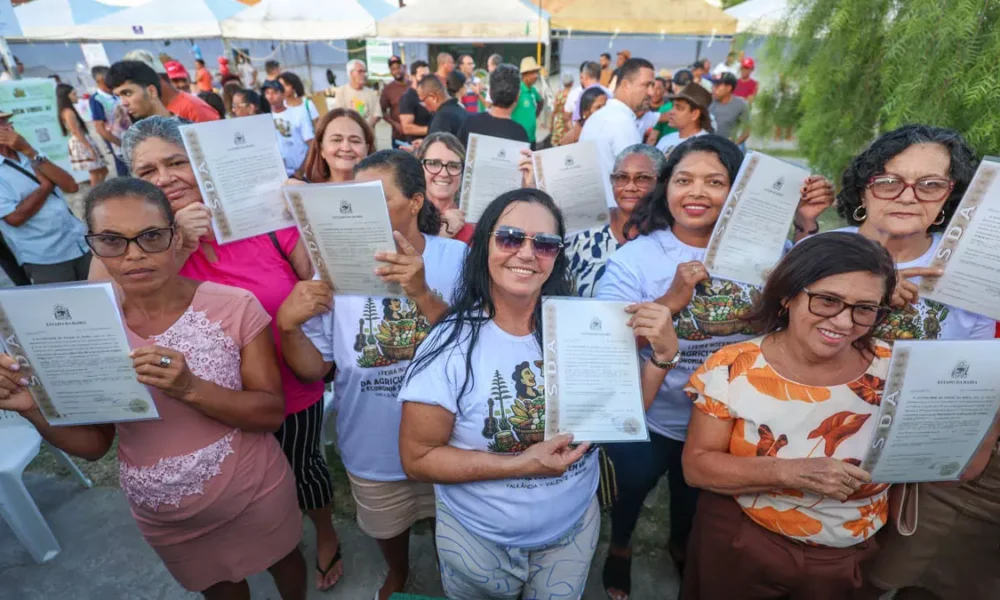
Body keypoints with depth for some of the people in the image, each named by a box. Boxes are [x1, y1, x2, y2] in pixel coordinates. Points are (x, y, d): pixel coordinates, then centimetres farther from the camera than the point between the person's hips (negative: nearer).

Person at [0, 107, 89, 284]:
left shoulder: (30, 156, 10)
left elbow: (71, 186, -4)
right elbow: (15, 217, -17)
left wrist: (31, 153, -9)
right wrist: (47, 184, -7)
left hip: (82, 245, 5)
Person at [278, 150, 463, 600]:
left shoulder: (456, 259, -16)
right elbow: (313, 369, -8)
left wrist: (424, 295, -39)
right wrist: (288, 324, -28)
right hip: (374, 447, 2)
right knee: (386, 527, 29)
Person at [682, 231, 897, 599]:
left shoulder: (894, 371, -12)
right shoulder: (733, 369, -19)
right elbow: (696, 465, -18)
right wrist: (790, 472, -28)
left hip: (849, 561, 2)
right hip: (739, 549, -2)